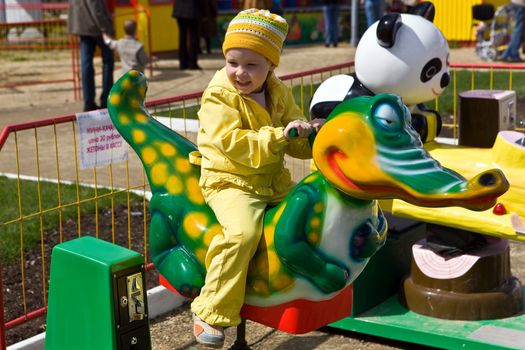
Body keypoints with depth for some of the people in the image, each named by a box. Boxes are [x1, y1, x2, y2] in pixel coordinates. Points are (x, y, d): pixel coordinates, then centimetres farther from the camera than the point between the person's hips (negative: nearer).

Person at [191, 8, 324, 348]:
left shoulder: (280, 94, 6)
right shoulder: (219, 97, -13)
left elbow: (294, 142, 9)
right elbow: (232, 143, -25)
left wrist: (310, 135, -14)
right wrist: (278, 135, -31)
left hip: (275, 182, 7)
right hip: (231, 183, -7)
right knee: (242, 232, -31)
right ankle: (211, 314, -21)